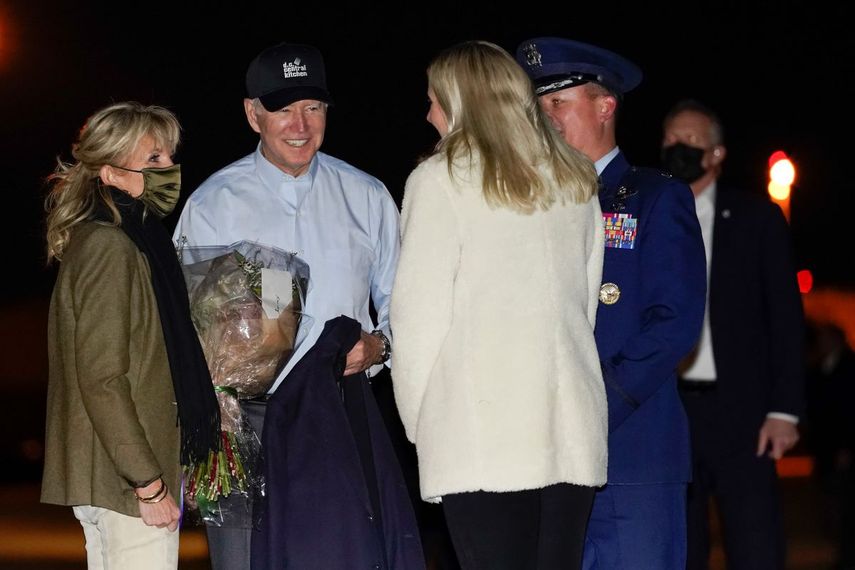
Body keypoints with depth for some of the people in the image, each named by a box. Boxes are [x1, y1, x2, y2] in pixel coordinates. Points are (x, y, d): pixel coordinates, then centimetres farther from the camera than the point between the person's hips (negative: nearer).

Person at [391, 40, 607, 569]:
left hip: (480, 432, -5)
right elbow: (587, 302, 15)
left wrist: (417, 419, 6)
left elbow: (420, 313, -4)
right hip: (571, 427, 5)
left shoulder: (440, 181, -2)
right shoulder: (577, 183, 15)